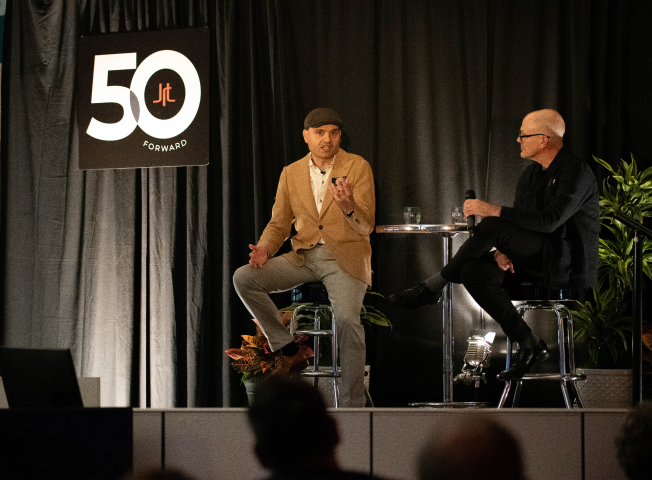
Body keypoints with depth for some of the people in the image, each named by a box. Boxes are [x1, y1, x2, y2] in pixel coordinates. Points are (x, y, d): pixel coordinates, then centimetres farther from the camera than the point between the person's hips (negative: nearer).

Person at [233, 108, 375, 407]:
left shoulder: (358, 167, -1)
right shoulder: (291, 174, 11)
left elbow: (366, 227, -6)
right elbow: (279, 223, 12)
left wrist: (348, 207, -29)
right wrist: (264, 248, -10)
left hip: (345, 258, -4)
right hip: (304, 257, 4)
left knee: (346, 318, -31)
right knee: (243, 278, -17)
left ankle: (352, 405, -25)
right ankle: (290, 352, -7)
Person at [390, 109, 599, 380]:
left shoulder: (577, 172, -14)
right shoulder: (531, 174, 14)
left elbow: (549, 221, -26)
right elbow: (518, 222, 13)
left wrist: (494, 211, -28)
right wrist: (500, 251, -9)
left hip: (567, 263, -9)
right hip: (537, 258, 9)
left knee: (492, 226, -26)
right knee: (473, 272, -16)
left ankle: (431, 289, -11)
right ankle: (528, 345, -13)